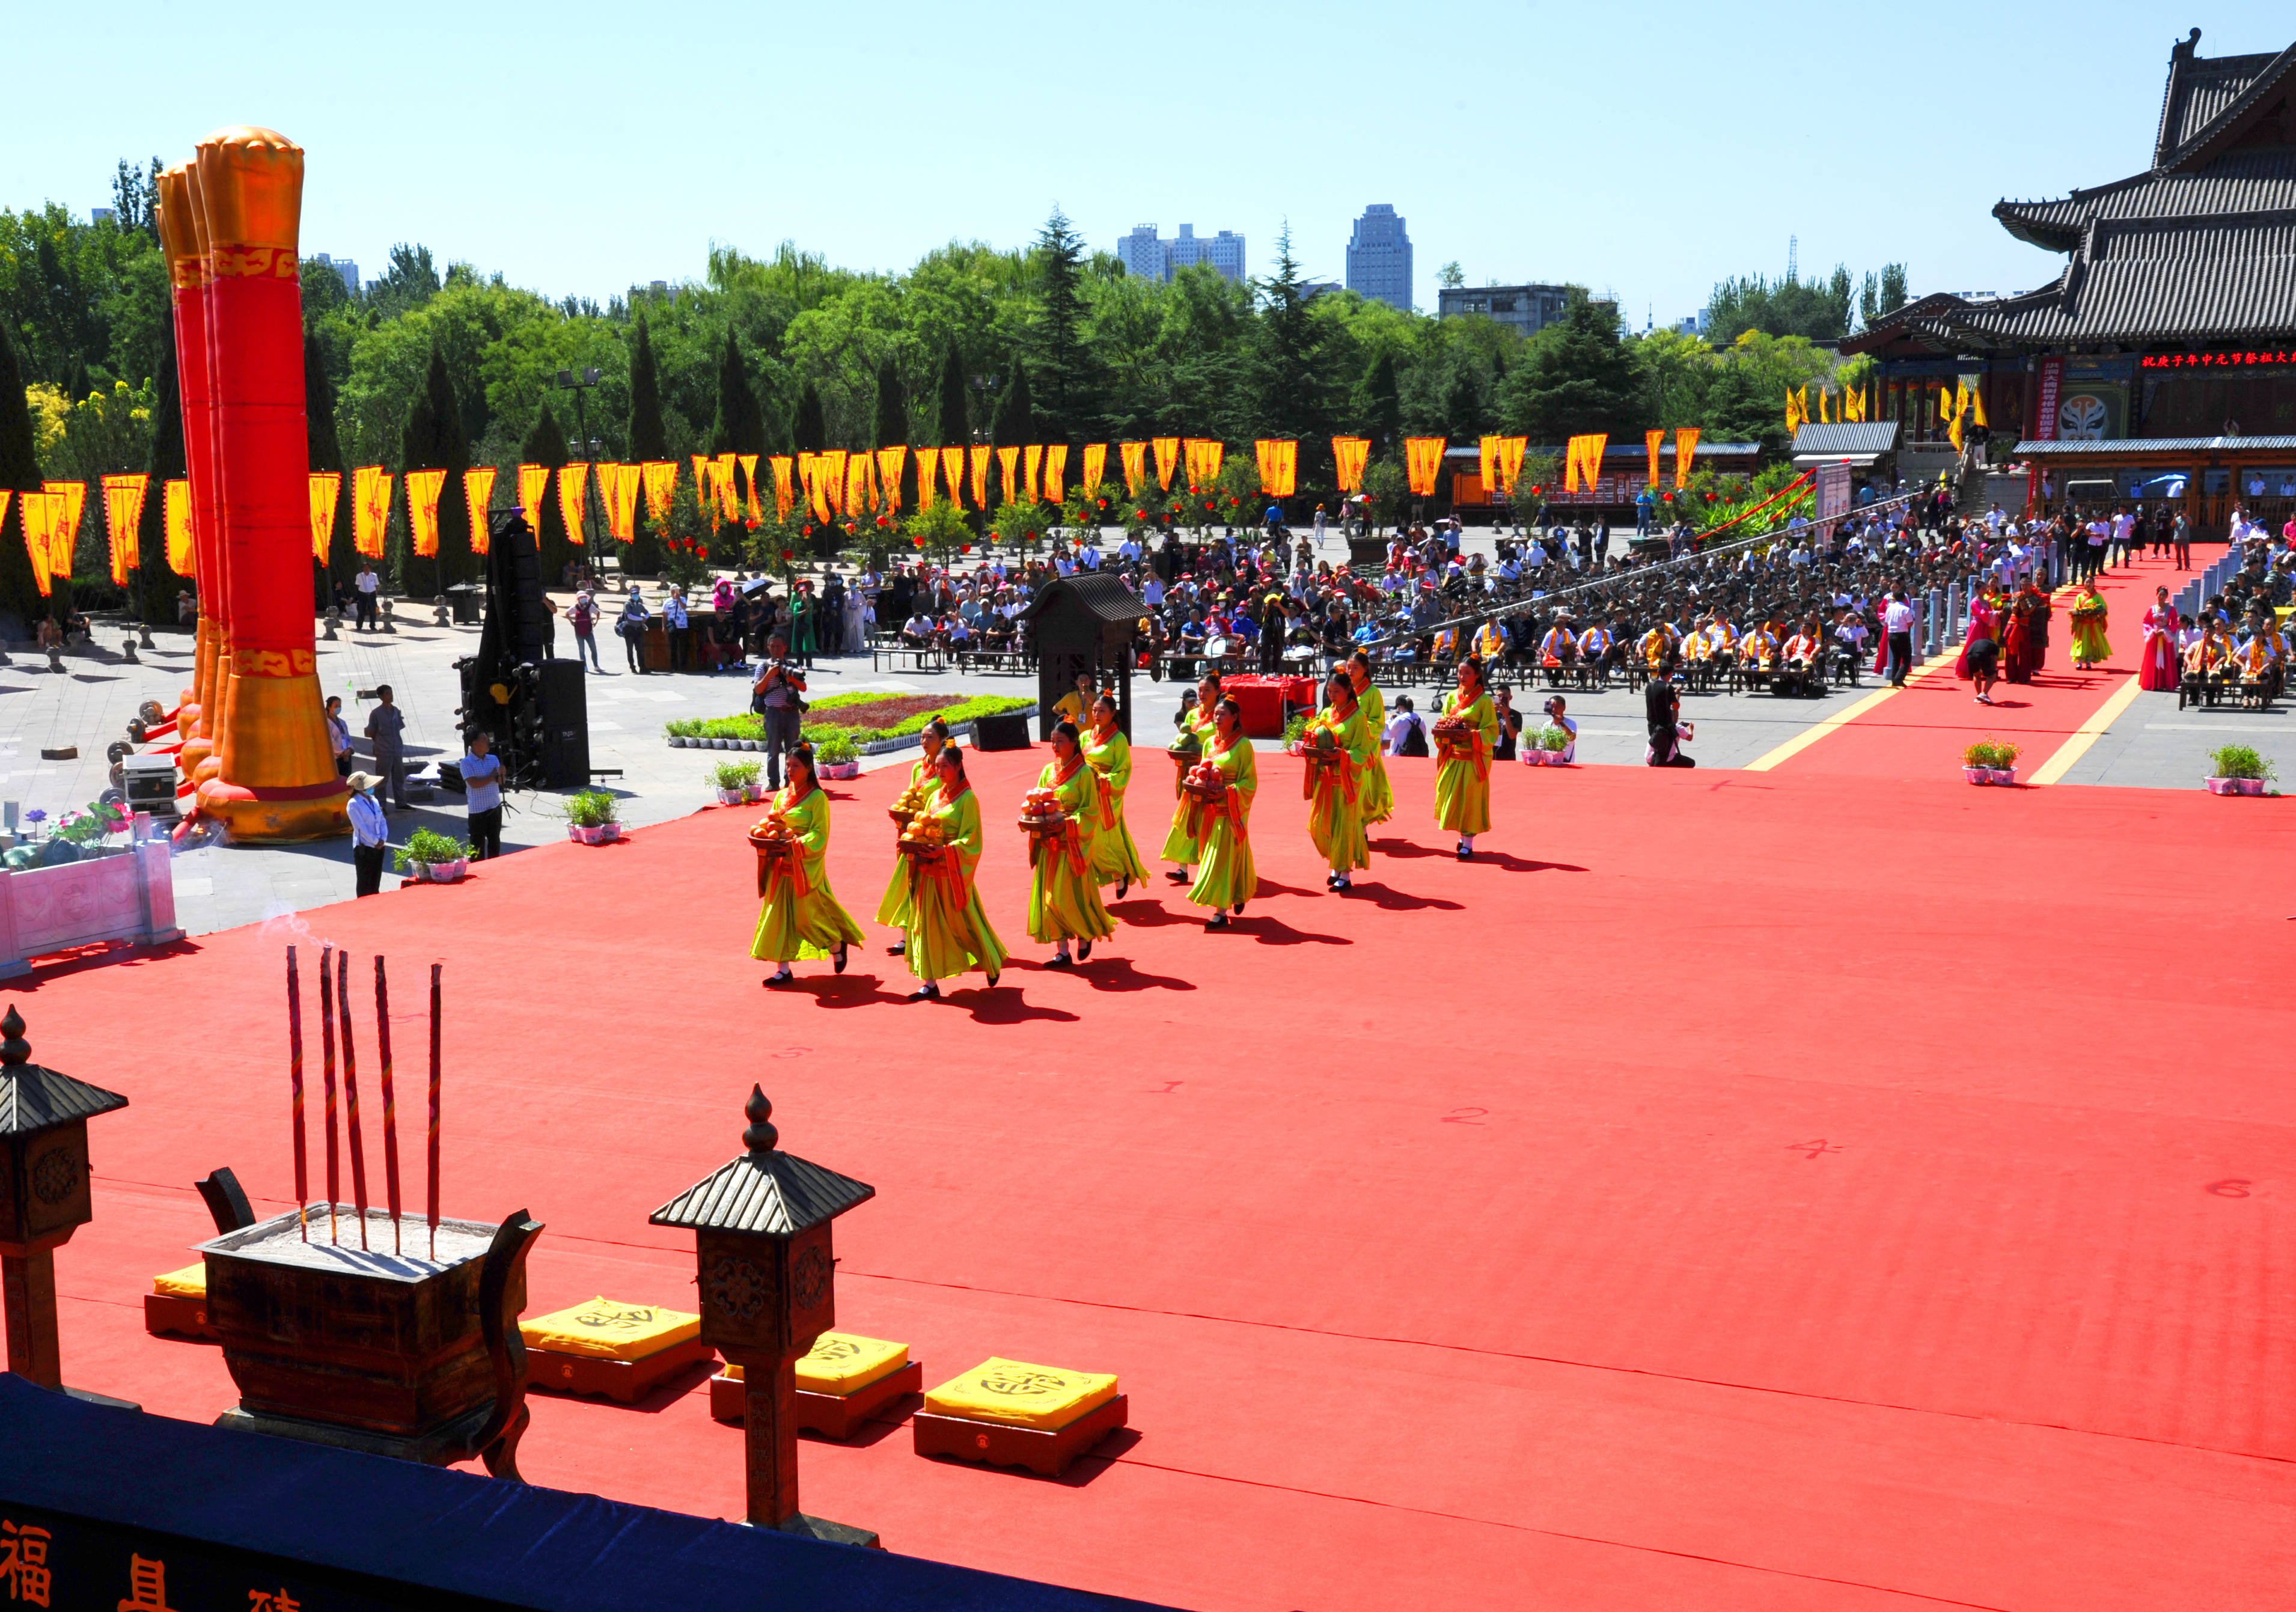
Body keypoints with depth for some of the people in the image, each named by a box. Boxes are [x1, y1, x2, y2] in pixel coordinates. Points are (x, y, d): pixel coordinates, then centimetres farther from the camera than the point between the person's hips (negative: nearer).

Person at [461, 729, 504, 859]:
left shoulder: (494, 759, 8)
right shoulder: (467, 762, -9)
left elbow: (501, 782, 6)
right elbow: (474, 783, -18)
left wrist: (501, 775, -17)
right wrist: (493, 776, -8)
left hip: (495, 806, 6)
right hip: (478, 809, -6)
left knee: (495, 842, 13)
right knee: (478, 845, 0)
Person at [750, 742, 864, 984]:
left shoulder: (817, 798, -8)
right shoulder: (783, 796, 12)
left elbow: (820, 834, -12)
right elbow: (770, 821, 17)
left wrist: (796, 844, -24)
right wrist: (763, 835, -5)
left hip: (806, 863, -6)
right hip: (781, 864, 6)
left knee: (807, 914, -2)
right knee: (779, 914, 3)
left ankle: (837, 945, 25)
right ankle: (783, 969, 7)